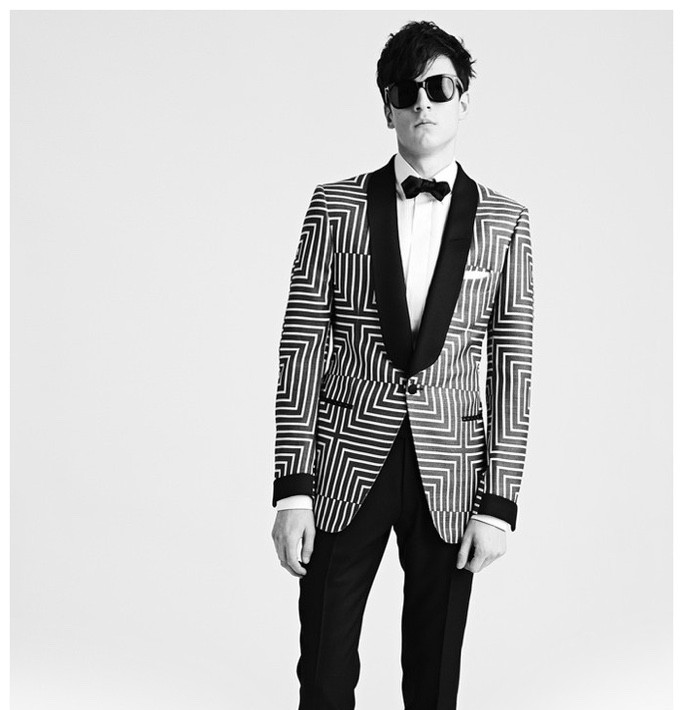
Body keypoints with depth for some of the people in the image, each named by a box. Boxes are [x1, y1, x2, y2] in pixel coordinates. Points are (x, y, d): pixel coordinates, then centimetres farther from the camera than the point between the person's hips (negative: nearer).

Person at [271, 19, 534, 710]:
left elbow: (510, 366, 3)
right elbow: (302, 345, -1)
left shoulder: (504, 222, 3)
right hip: (346, 466, 0)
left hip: (450, 479, 1)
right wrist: (292, 486, -6)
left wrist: (498, 502, -3)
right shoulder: (337, 206, 1)